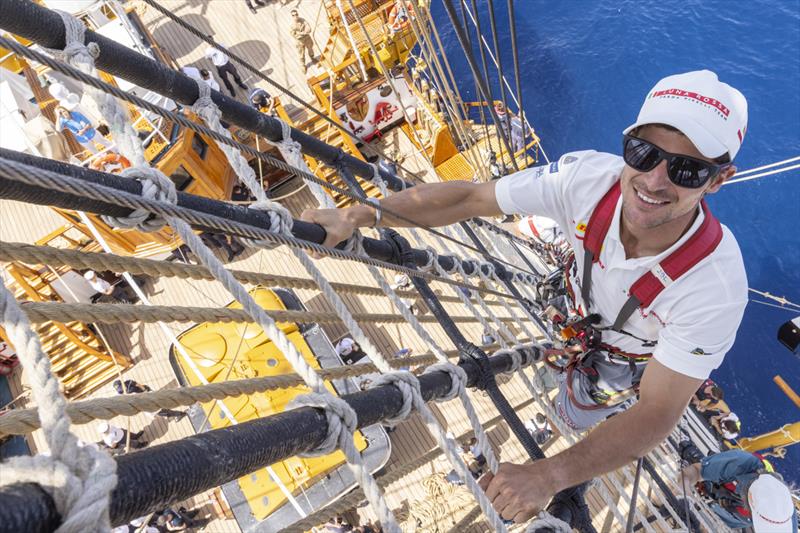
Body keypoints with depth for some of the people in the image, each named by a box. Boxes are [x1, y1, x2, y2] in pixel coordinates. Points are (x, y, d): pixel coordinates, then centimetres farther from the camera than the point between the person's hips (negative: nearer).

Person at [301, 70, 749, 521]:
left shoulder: (716, 284, -45)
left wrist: (549, 474, -54)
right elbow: (469, 198, -31)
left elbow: (658, 411, -41)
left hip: (645, 357, -2)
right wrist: (357, 216, -39)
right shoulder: (587, 177, -39)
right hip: (590, 323, 2)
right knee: (573, 413, 29)